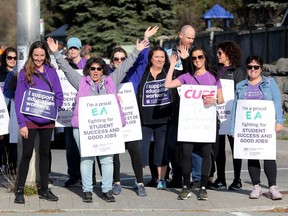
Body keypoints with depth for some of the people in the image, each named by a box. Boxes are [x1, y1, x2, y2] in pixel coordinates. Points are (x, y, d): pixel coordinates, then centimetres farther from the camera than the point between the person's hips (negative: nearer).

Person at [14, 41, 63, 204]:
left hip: (47, 121, 3)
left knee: (45, 153, 11)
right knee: (27, 154, -1)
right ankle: (20, 190, 6)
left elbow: (59, 95, 8)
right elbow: (19, 99, -5)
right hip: (30, 120, -3)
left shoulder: (51, 72, 5)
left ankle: (44, 189, 19)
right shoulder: (25, 73, -3)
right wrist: (22, 123, -12)